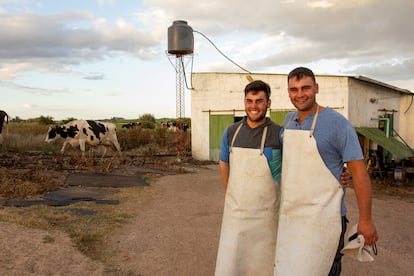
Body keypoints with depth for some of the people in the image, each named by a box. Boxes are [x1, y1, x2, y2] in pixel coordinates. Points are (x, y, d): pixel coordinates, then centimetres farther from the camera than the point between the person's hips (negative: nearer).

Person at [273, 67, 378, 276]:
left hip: (322, 219, -6)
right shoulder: (288, 120, 8)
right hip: (289, 215, 7)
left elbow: (359, 172, -10)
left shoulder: (337, 123, -12)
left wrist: (365, 220, -11)